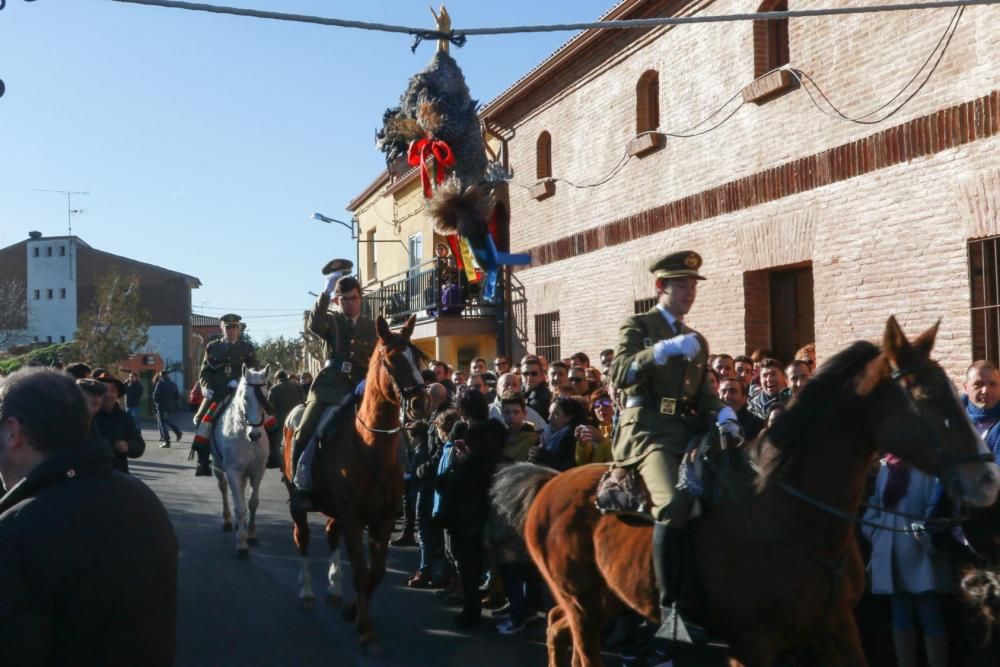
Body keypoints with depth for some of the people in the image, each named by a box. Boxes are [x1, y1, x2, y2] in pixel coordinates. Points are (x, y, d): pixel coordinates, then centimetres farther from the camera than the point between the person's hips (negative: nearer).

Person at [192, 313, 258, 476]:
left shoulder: (247, 348, 11)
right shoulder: (212, 347, 14)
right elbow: (204, 371, 13)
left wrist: (240, 381, -13)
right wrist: (206, 387, -6)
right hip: (215, 392, 1)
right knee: (201, 419, -14)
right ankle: (202, 463, -9)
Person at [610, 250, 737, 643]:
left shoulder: (697, 340, 24)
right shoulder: (638, 327, 5)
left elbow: (702, 393, 20)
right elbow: (620, 375, -12)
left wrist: (723, 413, -2)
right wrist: (665, 349, -24)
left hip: (687, 433, 7)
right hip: (648, 430, -7)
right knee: (674, 504, -31)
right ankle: (670, 611, -25)